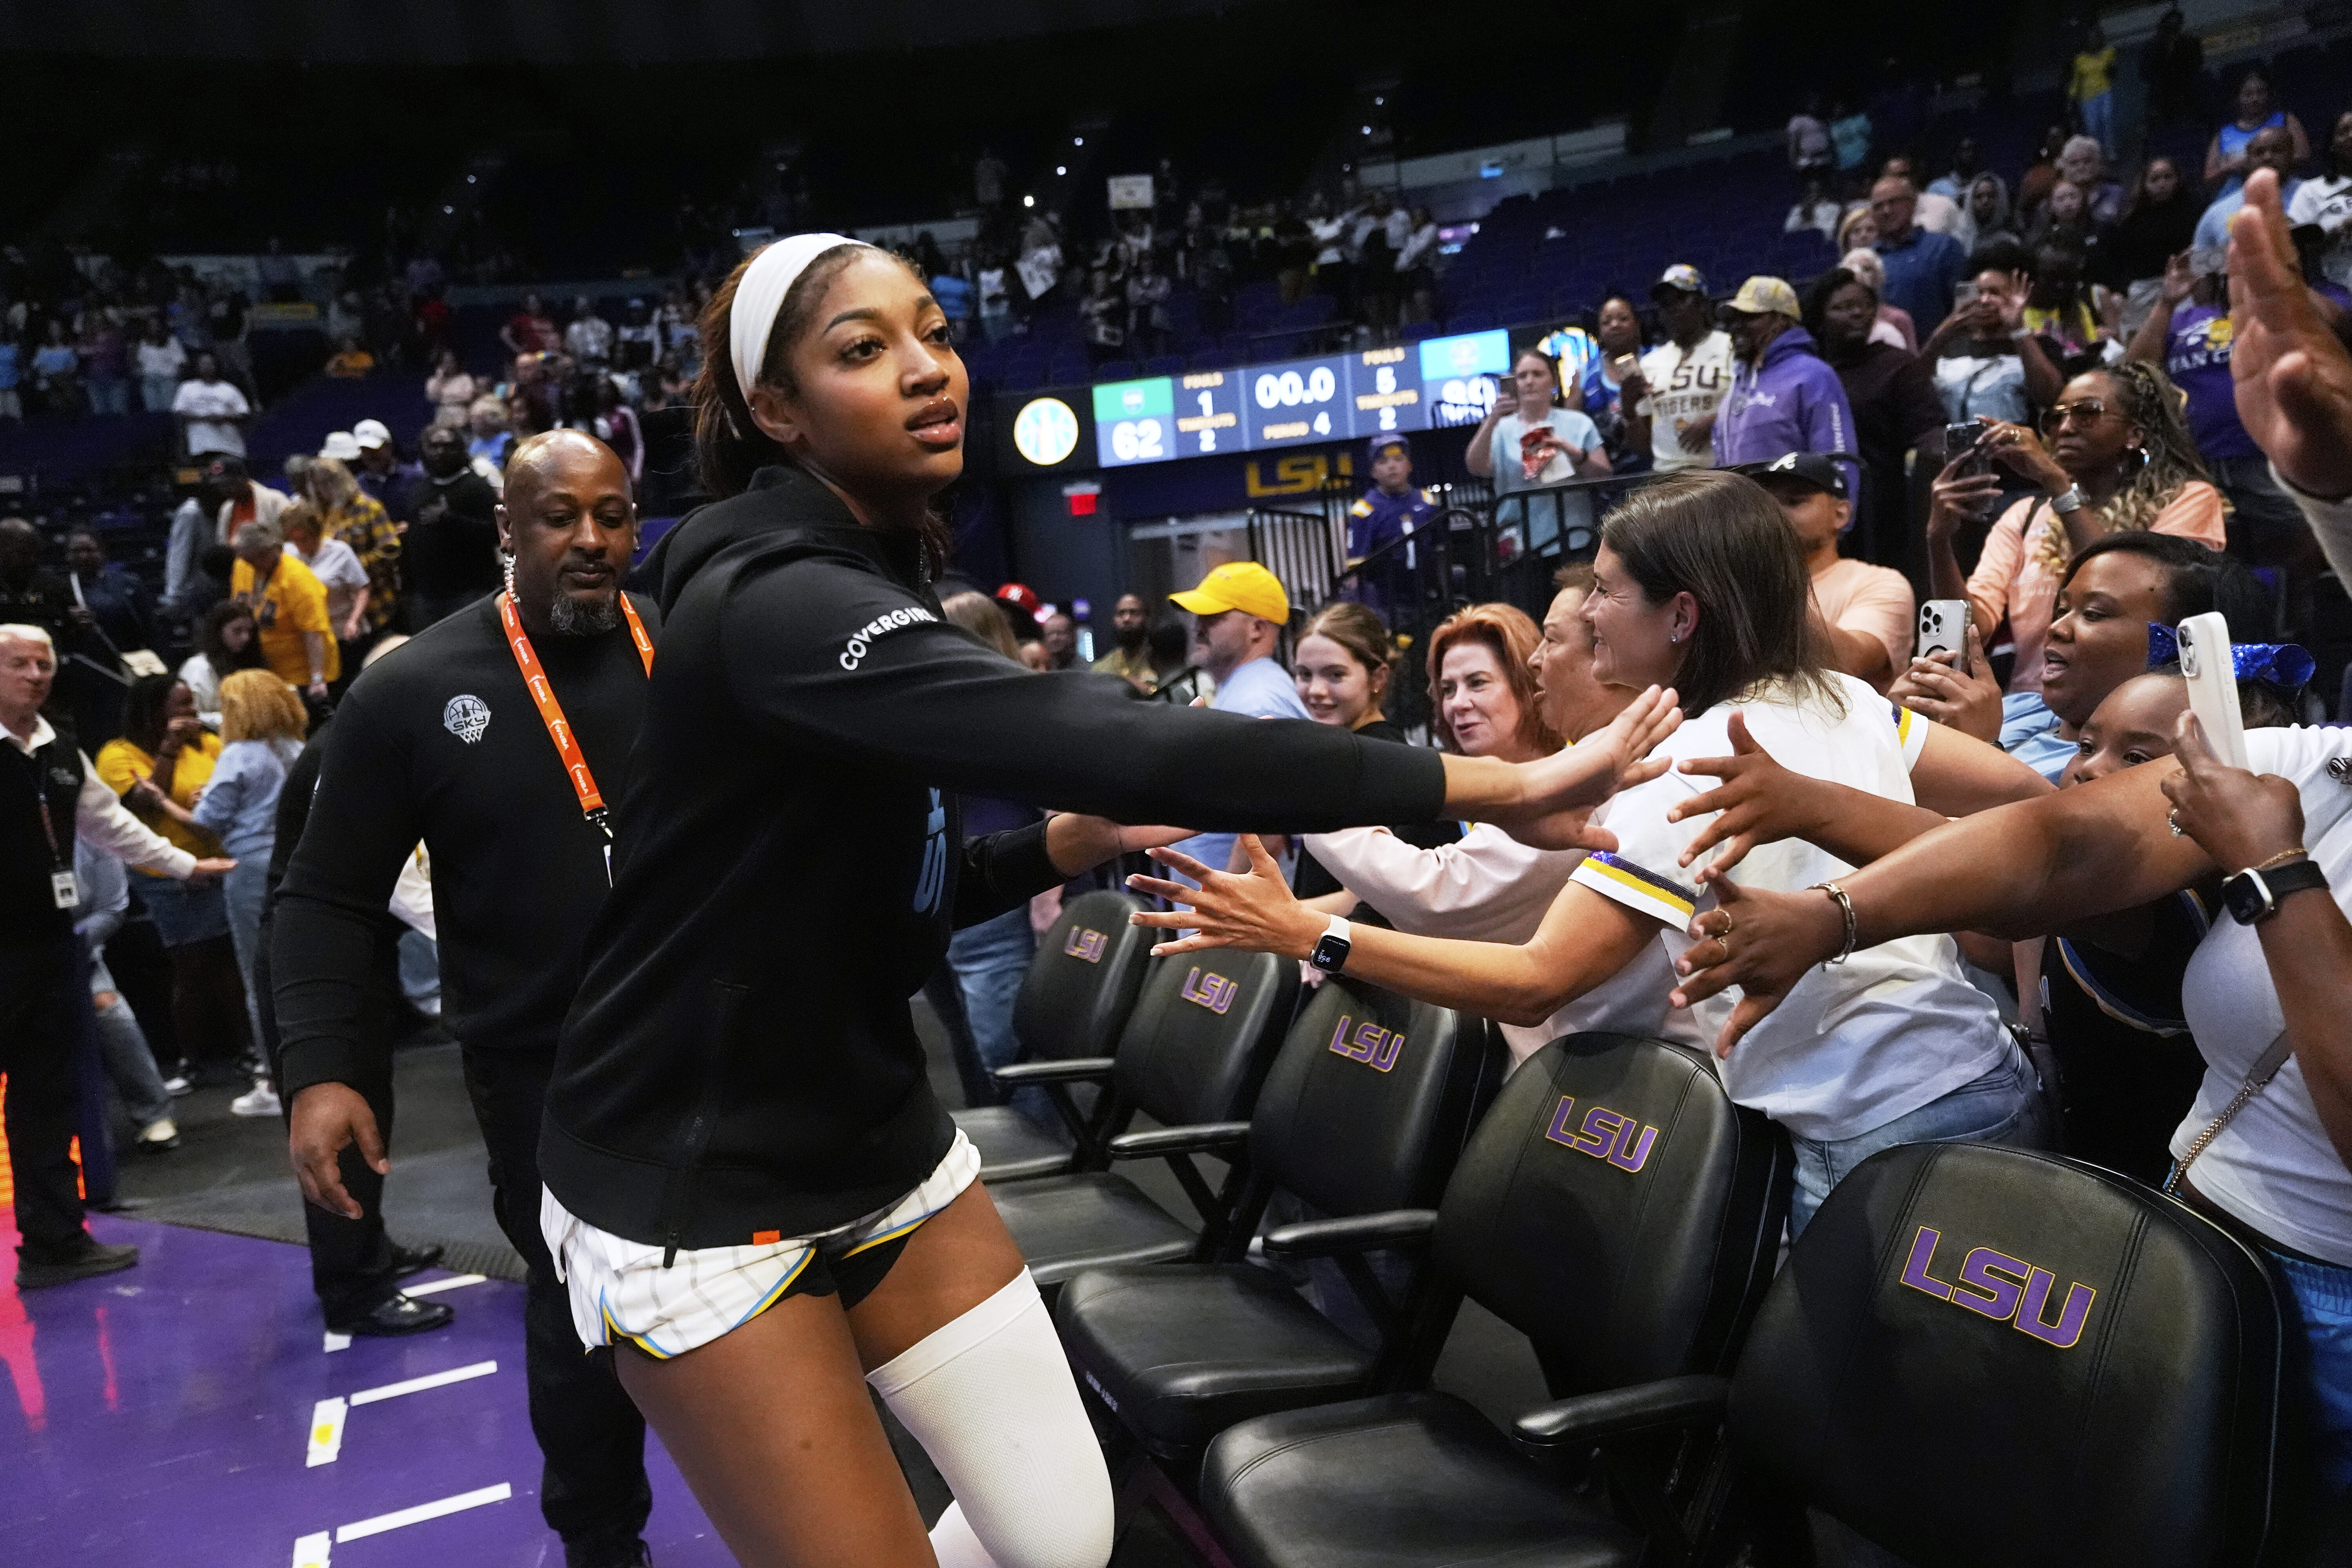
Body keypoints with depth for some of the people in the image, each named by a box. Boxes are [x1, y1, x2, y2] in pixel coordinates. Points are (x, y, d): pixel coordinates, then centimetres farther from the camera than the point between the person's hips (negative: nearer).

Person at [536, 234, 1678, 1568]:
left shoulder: (875, 577, 5)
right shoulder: (775, 600, -25)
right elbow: (1093, 737, -39)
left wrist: (1071, 845, -4)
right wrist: (1482, 782, -37)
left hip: (880, 1148, 8)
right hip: (697, 1196, -8)